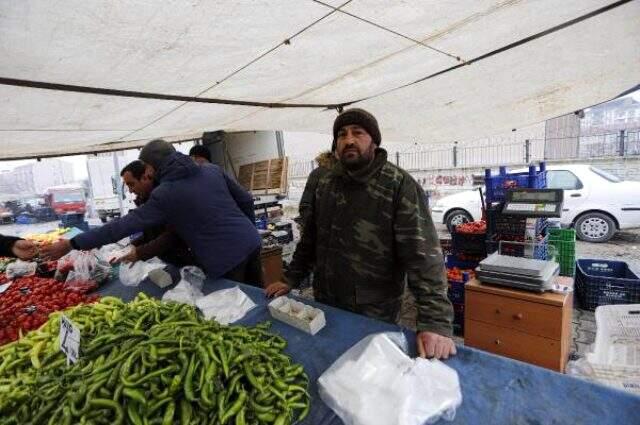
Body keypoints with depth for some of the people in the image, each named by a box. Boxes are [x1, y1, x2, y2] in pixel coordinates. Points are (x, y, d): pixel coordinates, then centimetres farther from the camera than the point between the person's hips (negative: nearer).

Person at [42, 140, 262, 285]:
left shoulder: (163, 195, -7)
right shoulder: (213, 169, 8)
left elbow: (123, 226, -4)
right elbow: (247, 201, 12)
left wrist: (72, 244, 4)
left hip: (226, 262, -6)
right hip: (251, 242, 6)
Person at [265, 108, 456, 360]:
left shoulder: (400, 185, -16)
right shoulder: (325, 184, 3)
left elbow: (423, 253, -22)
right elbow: (310, 237, 11)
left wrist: (435, 321, -29)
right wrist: (291, 280, 9)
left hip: (375, 317, -5)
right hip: (324, 306, 5)